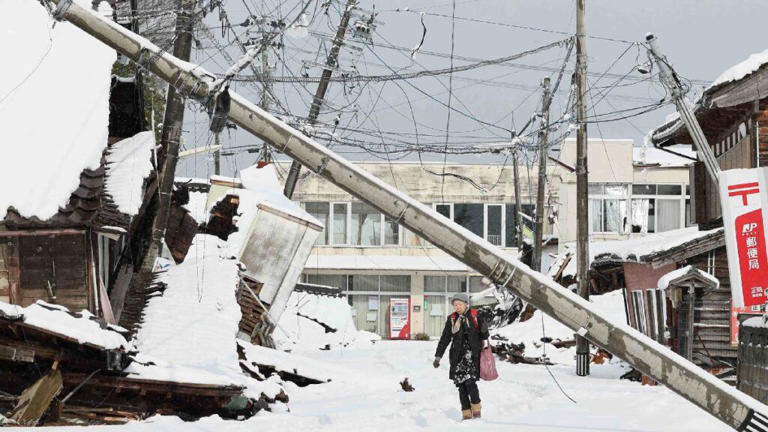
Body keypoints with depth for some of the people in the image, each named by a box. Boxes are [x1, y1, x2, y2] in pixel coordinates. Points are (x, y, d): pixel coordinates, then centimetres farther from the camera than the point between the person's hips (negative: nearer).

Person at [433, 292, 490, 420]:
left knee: (470, 381, -16)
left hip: (472, 354, -2)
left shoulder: (475, 316, 4)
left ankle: (476, 409, 0)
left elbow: (483, 335, 11)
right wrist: (438, 357, 6)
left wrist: (484, 331, -12)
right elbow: (444, 339, 10)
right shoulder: (451, 319, 8)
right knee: (461, 385, -2)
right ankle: (466, 414, 4)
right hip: (457, 356, 2)